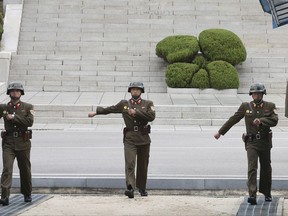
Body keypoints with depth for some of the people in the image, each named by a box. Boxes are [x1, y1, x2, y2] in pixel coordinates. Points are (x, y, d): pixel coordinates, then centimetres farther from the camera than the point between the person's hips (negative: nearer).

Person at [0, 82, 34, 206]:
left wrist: (13, 117, -14)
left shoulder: (28, 107, 3)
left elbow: (30, 121, -11)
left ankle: (27, 194, 27)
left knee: (25, 170, 10)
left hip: (23, 143, 0)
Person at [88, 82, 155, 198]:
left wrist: (136, 112, -16)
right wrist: (96, 112, 29)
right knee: (130, 163, -16)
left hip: (144, 139, 1)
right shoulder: (124, 104, 10)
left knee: (143, 165, 10)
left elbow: (151, 116, -11)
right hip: (130, 139, 0)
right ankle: (130, 188, -26)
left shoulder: (148, 104, 6)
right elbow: (110, 109, 23)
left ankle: (142, 188, 27)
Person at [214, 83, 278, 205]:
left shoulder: (270, 106, 4)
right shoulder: (245, 106, 4)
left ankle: (267, 193, 30)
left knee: (266, 168, 12)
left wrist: (261, 121, -27)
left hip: (265, 142, 2)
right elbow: (233, 120, 8)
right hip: (251, 142, -1)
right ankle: (252, 195, -21)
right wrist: (220, 132, 10)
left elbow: (274, 120, -11)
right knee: (252, 168, -14)